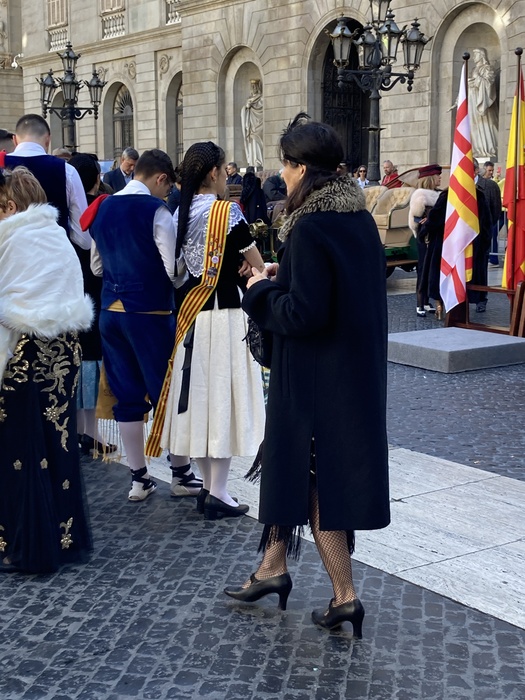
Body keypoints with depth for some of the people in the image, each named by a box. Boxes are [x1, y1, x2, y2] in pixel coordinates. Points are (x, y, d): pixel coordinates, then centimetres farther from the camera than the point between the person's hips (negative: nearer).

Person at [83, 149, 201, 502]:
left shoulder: (103, 207, 8)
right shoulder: (156, 210, -13)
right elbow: (173, 270, -15)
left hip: (112, 310, 6)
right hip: (150, 311, -6)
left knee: (127, 396, 10)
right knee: (167, 391, 6)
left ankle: (139, 478, 17)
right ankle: (181, 473, 16)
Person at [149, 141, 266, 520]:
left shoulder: (180, 214, 5)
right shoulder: (227, 211, -12)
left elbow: (178, 269, 12)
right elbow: (258, 267, -7)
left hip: (191, 311, 6)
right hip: (225, 312, -6)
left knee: (200, 394, 12)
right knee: (224, 395, 0)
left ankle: (209, 486, 20)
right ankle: (218, 493, 4)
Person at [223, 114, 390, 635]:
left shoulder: (310, 228, -22)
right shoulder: (359, 217, 5)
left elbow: (303, 313, -25)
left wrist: (263, 290, -8)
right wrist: (284, 277, 12)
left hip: (315, 375, -9)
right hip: (356, 371, 9)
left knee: (311, 478, 4)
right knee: (288, 465, 20)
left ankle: (344, 595, 11)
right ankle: (273, 568, 33)